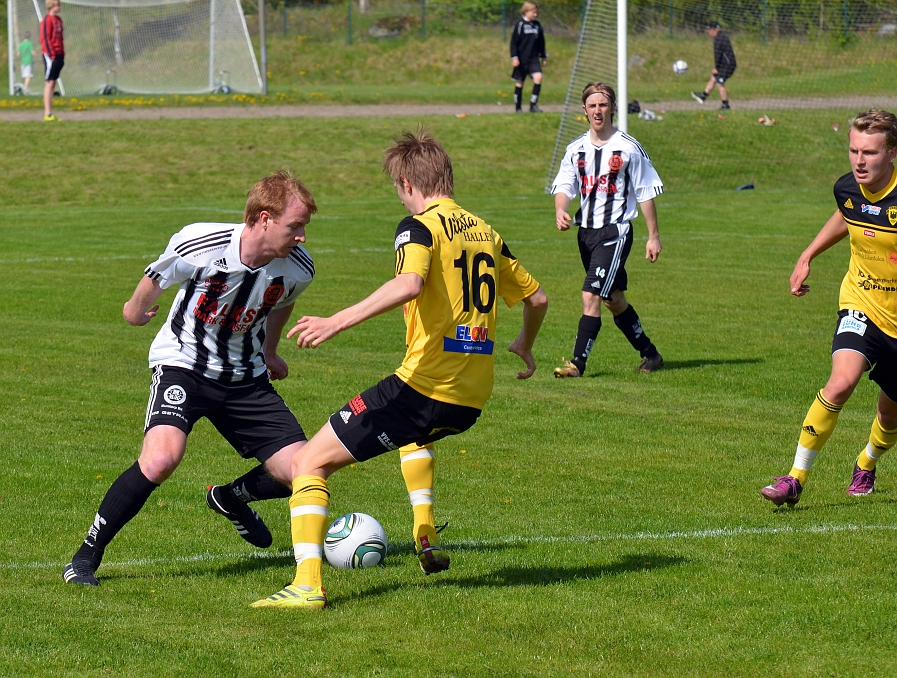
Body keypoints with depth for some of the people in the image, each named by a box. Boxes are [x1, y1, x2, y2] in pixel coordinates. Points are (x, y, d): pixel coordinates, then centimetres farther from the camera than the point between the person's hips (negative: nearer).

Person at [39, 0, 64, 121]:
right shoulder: (47, 20, -10)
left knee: (53, 84, 8)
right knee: (49, 83, -7)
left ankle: (50, 113, 10)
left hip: (58, 55, 8)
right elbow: (45, 38, -14)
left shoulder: (58, 19, 15)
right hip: (50, 56, -8)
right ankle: (47, 113, -8)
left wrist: (62, 54, 15)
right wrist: (51, 55, -18)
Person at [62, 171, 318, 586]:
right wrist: (137, 310, 18)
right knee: (161, 458, -31)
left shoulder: (297, 269, -12)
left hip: (244, 377, 5)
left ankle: (230, 498, 29)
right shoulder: (199, 244, -25)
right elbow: (156, 278, -1)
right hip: (182, 363, -4)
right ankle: (86, 557, -14)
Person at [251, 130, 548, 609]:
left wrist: (337, 322, -32)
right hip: (472, 400, 8)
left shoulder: (421, 225, -7)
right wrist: (524, 346, 45)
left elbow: (408, 285, -28)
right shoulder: (485, 232, 15)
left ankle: (307, 584, -16)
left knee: (308, 463, -2)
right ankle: (426, 541, 34)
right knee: (415, 433, 44)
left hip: (425, 386, -8)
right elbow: (537, 298, 25)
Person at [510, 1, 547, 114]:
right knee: (519, 82, 5)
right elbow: (514, 42, -6)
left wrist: (544, 57, 20)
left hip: (534, 59, 3)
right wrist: (514, 57, -13)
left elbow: (541, 43, 17)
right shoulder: (520, 25, -6)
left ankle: (533, 105, -13)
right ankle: (518, 107, 17)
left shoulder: (537, 26, 8)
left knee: (538, 77, -17)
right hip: (522, 60, -3)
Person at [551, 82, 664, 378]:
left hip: (615, 232, -6)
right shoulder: (576, 149, 8)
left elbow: (646, 193, -2)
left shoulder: (628, 147, -6)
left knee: (591, 296, -16)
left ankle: (578, 363, -14)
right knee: (613, 300, 15)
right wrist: (560, 210, -21)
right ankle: (649, 354, 30)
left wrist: (653, 237, -3)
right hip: (586, 231, 6)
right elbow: (564, 186, 2)